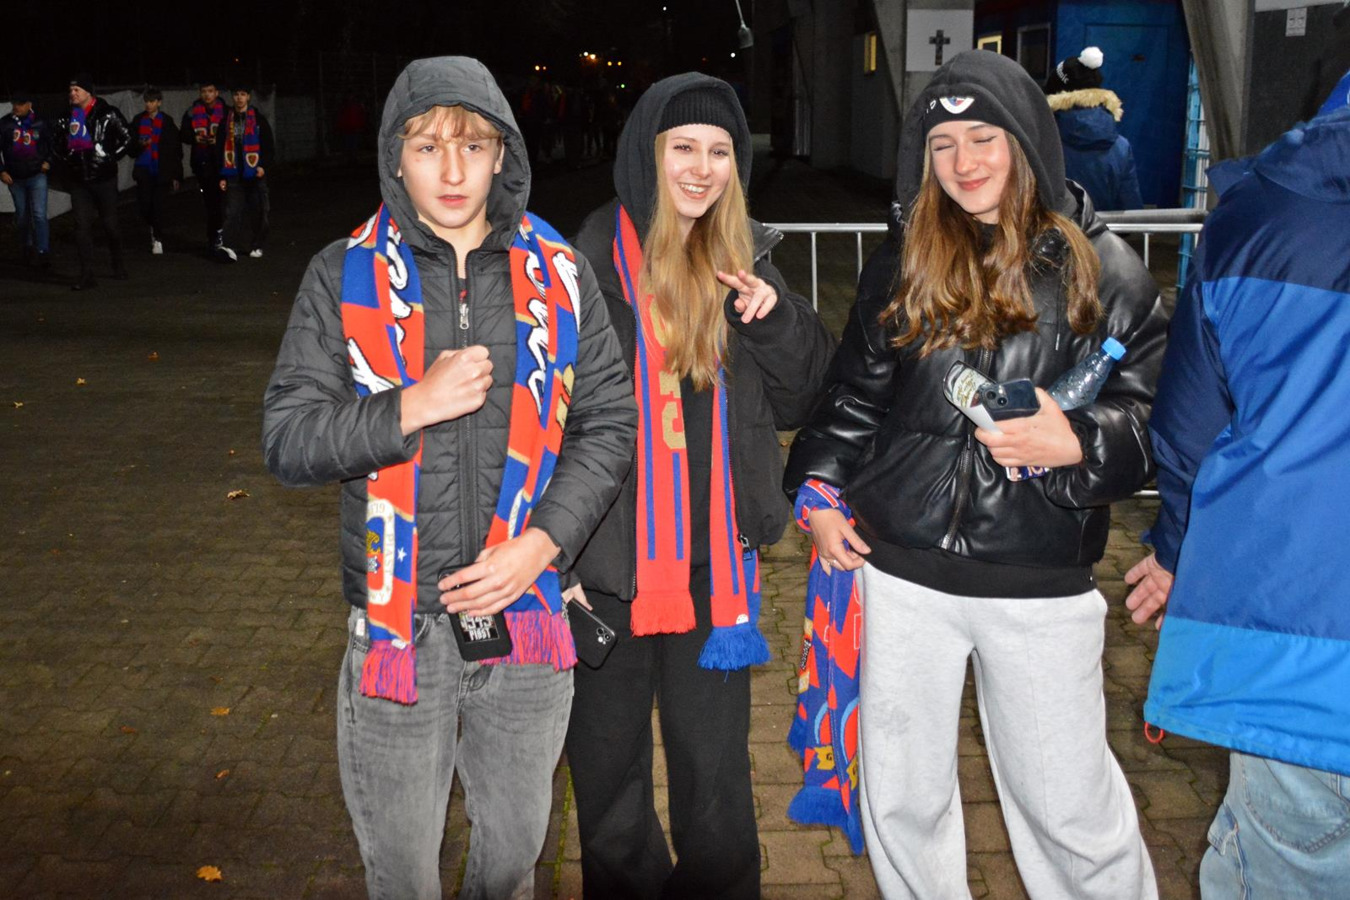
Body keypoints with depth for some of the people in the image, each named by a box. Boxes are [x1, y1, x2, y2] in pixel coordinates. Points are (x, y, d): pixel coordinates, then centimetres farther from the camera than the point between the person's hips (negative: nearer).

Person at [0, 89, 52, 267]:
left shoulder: (39, 123, -3)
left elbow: (50, 144, 12)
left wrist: (48, 162, -1)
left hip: (37, 176, -2)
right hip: (15, 178, 2)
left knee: (39, 214, -11)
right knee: (22, 216, 14)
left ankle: (43, 252, -9)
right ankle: (26, 248, 30)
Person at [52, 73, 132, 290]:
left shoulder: (108, 114, -7)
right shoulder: (67, 118, 6)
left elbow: (126, 139, -5)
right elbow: (56, 144, 16)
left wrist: (109, 158, -12)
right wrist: (66, 158, -2)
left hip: (104, 178, -3)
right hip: (78, 181, 3)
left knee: (109, 224, 6)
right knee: (82, 226, -3)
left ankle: (118, 264, 30)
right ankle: (87, 275, -2)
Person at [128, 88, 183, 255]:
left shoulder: (167, 122, 0)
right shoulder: (138, 120, 6)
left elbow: (175, 149, 1)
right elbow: (131, 147, 10)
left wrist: (176, 176, -2)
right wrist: (140, 144, -14)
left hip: (160, 170, -2)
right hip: (144, 169, 2)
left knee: (158, 205, -4)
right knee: (143, 204, -4)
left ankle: (158, 238, 9)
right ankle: (154, 228, 25)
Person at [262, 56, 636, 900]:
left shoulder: (558, 275, 2)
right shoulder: (346, 276, -2)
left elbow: (611, 421, 3)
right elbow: (287, 439, -4)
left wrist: (541, 544, -10)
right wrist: (413, 406, -19)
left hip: (528, 617, 2)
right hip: (399, 623, -1)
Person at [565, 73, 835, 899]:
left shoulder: (748, 258, 4)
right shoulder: (591, 262, -9)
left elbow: (798, 404, 8)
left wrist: (777, 319, -10)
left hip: (715, 562, 3)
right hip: (608, 560, -2)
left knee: (717, 778, 14)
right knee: (609, 779, 15)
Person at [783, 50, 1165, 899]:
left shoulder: (1102, 270, -2)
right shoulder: (901, 263, 7)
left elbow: (1153, 412, -3)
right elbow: (854, 390, 15)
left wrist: (1076, 446, -21)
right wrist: (820, 488, 6)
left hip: (1041, 582, -3)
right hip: (905, 572, 3)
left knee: (1067, 803, 7)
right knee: (901, 793, 15)